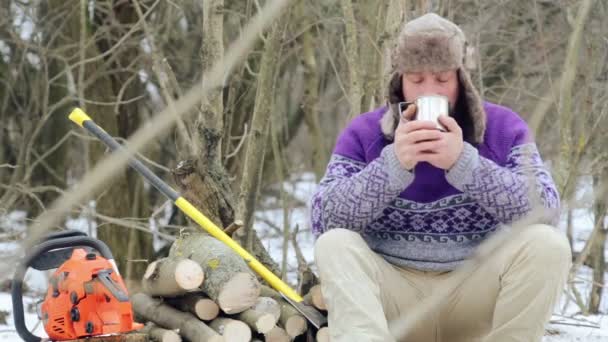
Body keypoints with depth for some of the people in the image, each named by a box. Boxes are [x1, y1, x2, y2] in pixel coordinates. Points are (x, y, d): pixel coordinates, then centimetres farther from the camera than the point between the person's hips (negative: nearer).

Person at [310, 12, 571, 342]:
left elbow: (546, 209, -15)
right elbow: (322, 218, -13)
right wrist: (393, 163, -26)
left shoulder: (502, 127, 0)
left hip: (477, 294, 0)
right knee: (334, 245, -26)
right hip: (393, 294, 0)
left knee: (547, 244, -24)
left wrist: (464, 162, -28)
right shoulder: (364, 132, 0)